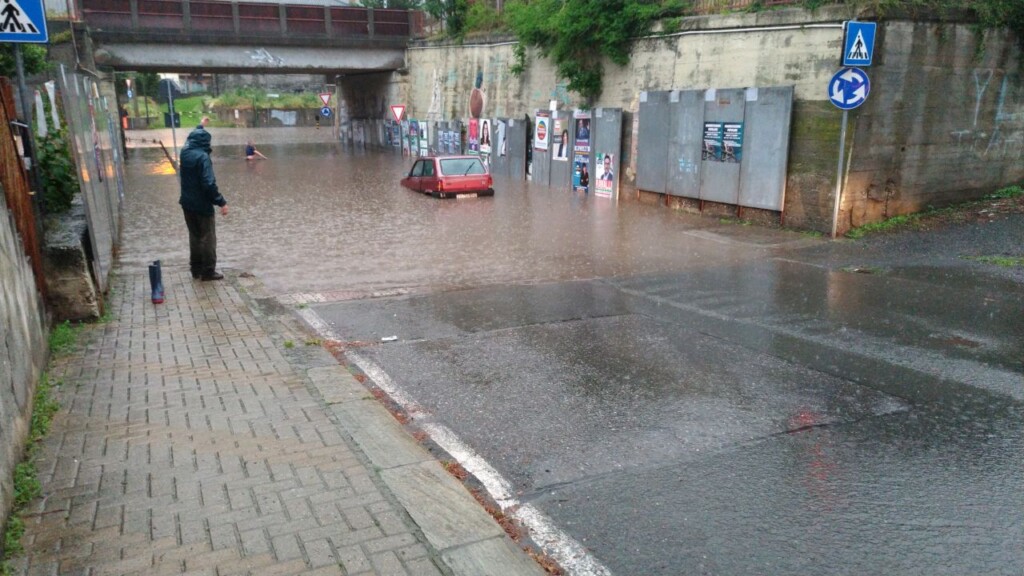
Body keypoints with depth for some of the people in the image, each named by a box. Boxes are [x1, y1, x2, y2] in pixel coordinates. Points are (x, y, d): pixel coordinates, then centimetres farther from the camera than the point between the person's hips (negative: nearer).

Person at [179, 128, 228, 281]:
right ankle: (208, 271, 6)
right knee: (208, 238, 2)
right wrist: (221, 202, -21)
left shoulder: (185, 153, 3)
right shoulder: (203, 157, -20)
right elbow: (209, 184, -26)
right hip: (202, 205, -8)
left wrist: (200, 126, 43)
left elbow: (191, 138, 28)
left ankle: (196, 269, 23)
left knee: (194, 236, 17)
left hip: (187, 204, 8)